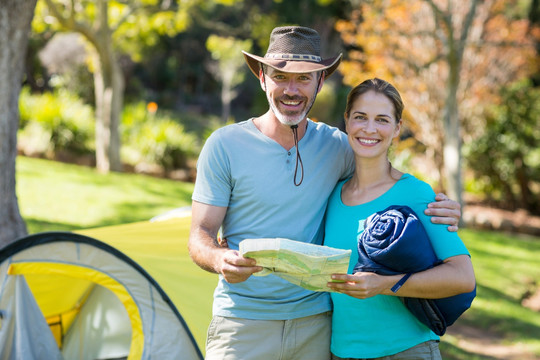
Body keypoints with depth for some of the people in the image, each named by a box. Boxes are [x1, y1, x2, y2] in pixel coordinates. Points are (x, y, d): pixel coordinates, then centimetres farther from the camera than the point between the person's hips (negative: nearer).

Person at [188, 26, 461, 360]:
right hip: (244, 324, -3)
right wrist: (221, 259, -29)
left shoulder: (337, 147, 4)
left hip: (315, 325, 3)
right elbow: (200, 234, -5)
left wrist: (438, 209, -5)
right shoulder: (224, 145, -5)